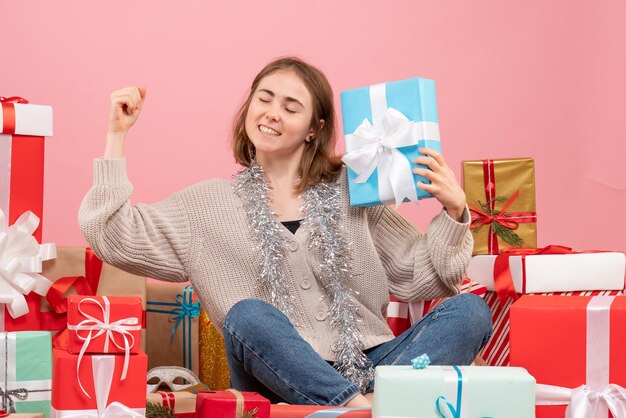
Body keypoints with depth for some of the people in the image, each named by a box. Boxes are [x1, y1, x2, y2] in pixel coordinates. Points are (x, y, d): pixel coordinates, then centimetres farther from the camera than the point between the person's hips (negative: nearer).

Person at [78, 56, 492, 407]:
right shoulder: (207, 204, 11)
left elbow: (418, 278, 11)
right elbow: (111, 236, 2)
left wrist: (454, 212, -4)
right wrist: (117, 136, 4)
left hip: (373, 366, 2)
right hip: (280, 379, -1)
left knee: (470, 311, -21)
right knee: (249, 316, -32)